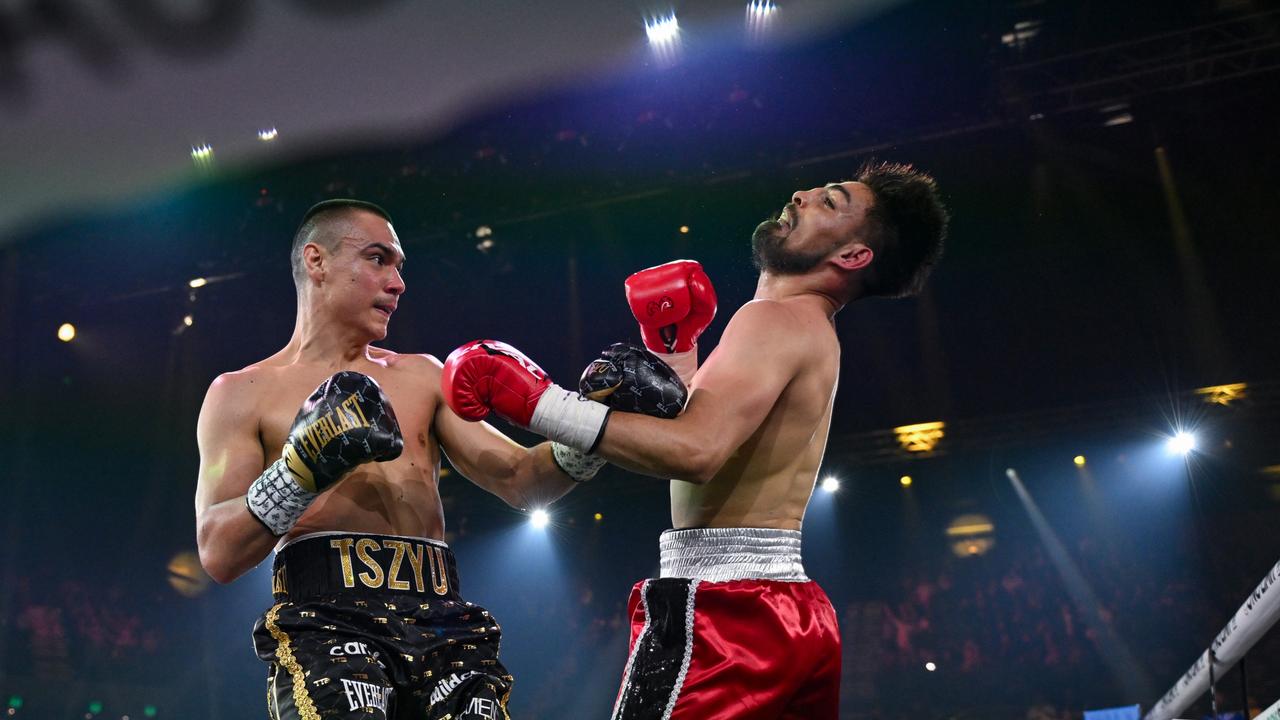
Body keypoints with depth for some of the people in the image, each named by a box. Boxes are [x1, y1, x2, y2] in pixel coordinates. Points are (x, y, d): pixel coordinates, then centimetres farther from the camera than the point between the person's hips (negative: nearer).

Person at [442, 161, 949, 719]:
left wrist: (536, 401, -27)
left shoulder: (778, 318, -11)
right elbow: (699, 433, 29)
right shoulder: (812, 334, 20)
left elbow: (695, 452, -28)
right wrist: (673, 342, 20)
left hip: (726, 608, -10)